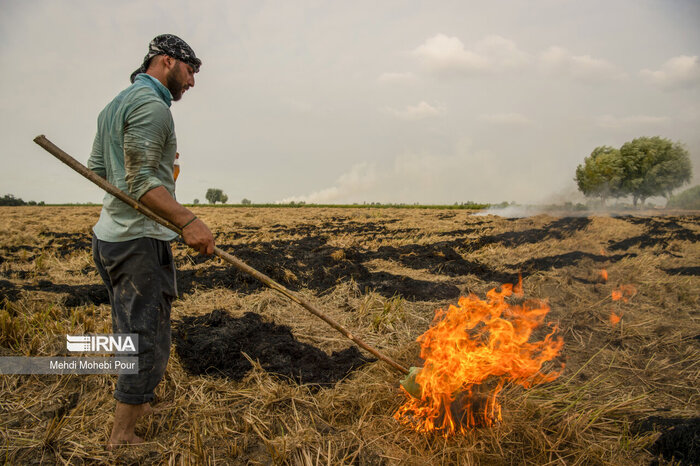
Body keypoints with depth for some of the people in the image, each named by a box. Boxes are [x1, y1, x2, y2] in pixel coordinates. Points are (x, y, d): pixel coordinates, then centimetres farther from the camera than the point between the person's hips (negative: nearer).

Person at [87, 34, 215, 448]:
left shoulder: (115, 106, 19)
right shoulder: (151, 106, -14)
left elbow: (97, 169, 21)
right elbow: (140, 180, -23)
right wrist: (187, 220, -32)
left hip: (110, 235, 11)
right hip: (139, 241, -11)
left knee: (131, 332, 22)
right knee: (148, 341, -3)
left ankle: (136, 406, 38)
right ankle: (123, 438, 6)